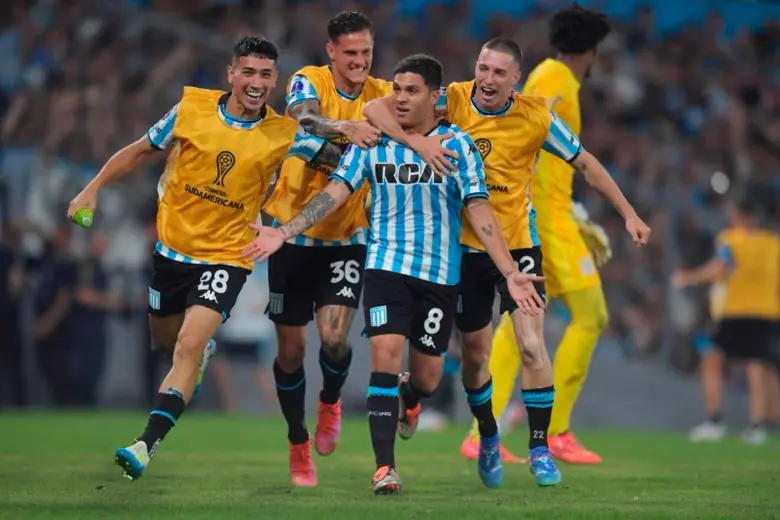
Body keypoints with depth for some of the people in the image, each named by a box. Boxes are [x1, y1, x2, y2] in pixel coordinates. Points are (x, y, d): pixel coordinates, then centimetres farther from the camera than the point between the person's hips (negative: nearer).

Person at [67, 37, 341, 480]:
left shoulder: (284, 134, -9)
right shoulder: (192, 108, -6)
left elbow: (340, 158, 0)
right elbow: (141, 150, 7)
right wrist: (93, 189, 5)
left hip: (226, 256, -3)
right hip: (172, 246, 3)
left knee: (188, 348, -20)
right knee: (165, 339, 21)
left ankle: (148, 444, -23)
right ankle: (202, 350, 57)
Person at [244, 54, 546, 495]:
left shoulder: (458, 145, -4)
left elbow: (480, 212, -8)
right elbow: (336, 192, -1)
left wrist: (511, 273, -17)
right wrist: (284, 233, -12)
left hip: (440, 274, 0)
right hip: (387, 265, 0)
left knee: (427, 377, 5)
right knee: (386, 354, -17)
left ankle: (407, 398, 46)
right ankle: (385, 469, -14)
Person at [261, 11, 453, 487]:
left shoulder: (382, 94, -1)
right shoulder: (309, 82, -9)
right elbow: (303, 118, -30)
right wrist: (343, 127, -50)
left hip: (347, 237, 1)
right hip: (294, 233, -1)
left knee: (335, 337, -15)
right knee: (291, 347, 4)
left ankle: (331, 402, 19)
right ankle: (299, 444, 24)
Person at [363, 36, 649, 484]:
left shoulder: (535, 116, -10)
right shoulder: (451, 101, -11)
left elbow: (584, 162, 2)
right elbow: (375, 108, -19)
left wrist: (629, 214, 2)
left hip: (518, 244, -1)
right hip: (465, 246, 1)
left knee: (532, 344, -14)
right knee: (475, 353, 11)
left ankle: (539, 448, -3)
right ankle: (487, 437, 36)